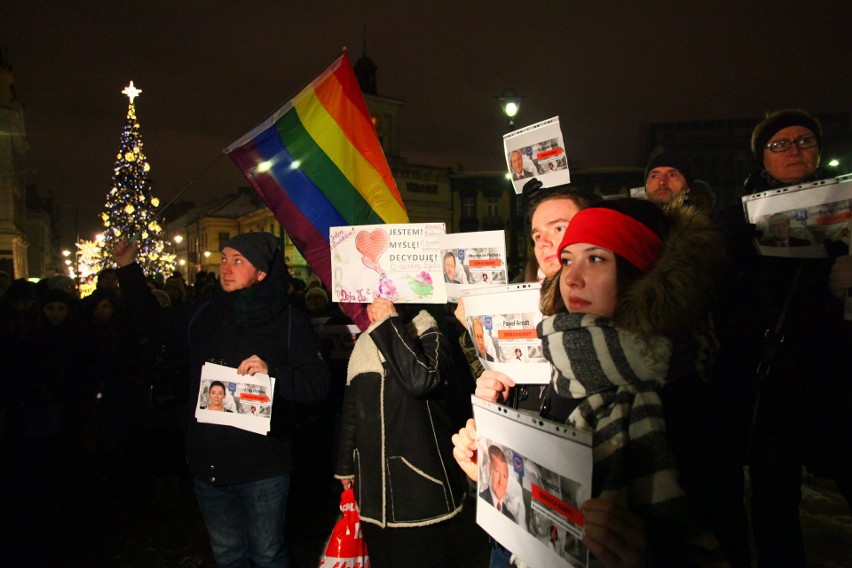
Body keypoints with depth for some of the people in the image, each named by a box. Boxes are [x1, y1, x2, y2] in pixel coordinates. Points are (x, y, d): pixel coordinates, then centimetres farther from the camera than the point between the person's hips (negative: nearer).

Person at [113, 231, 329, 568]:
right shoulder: (203, 315, 6)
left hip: (262, 467, -5)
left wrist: (272, 372, -29)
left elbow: (318, 385, -13)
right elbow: (153, 321, 21)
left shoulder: (288, 320, -8)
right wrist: (128, 268, 13)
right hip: (209, 465, 5)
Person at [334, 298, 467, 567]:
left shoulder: (429, 338, -7)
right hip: (372, 486, 6)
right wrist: (346, 466, 20)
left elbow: (422, 379, -31)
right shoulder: (364, 345, 11)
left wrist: (390, 323, -22)